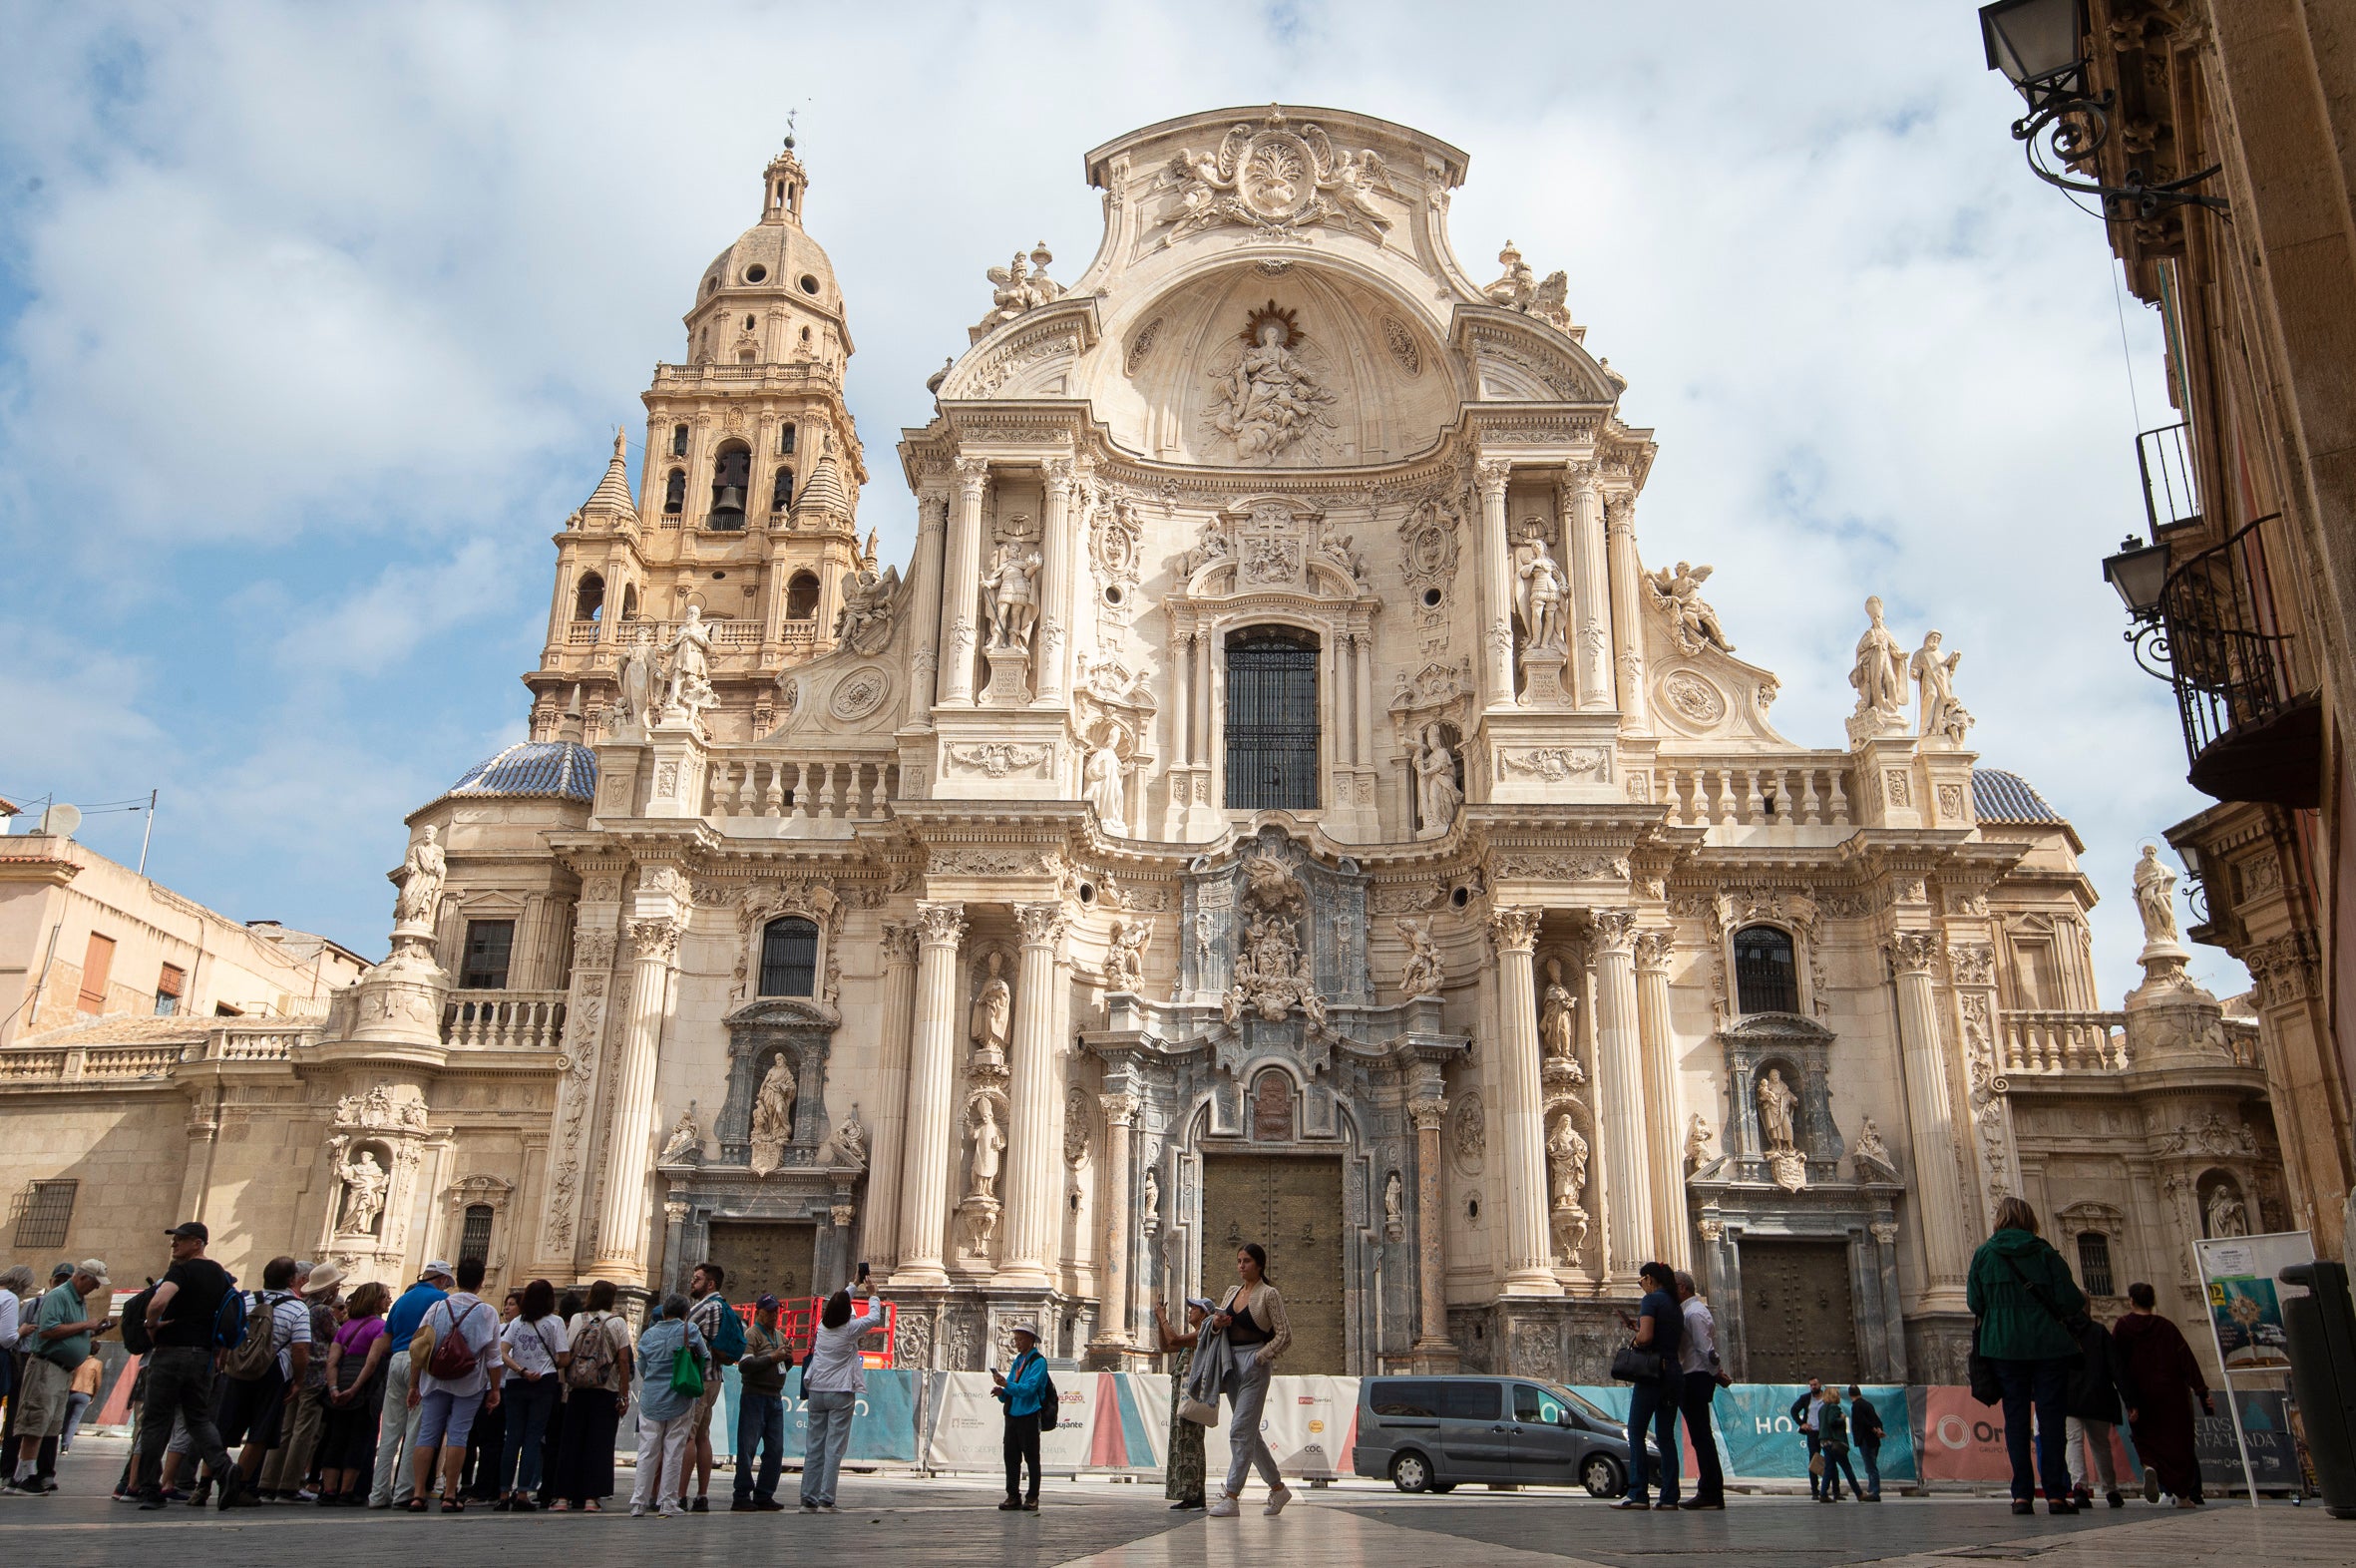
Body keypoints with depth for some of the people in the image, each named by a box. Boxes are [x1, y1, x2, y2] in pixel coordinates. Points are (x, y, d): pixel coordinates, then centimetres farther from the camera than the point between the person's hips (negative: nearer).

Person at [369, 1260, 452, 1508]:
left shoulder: (402, 1300, 20)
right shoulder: (440, 1297, 1)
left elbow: (386, 1341, 20)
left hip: (396, 1360, 6)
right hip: (422, 1364, -6)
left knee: (390, 1431, 8)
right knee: (415, 1431, -3)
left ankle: (379, 1493, 8)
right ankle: (403, 1492, -4)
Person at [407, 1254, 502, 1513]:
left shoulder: (437, 1308, 3)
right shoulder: (487, 1312, -1)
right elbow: (493, 1358, -2)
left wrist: (414, 1385, 10)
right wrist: (495, 1390, 5)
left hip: (435, 1382, 2)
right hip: (470, 1384, -2)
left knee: (427, 1434, 5)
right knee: (457, 1435, 0)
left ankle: (418, 1494, 2)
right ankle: (449, 1496, 0)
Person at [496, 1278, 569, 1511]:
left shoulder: (516, 1322, 10)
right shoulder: (554, 1322, -2)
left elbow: (501, 1352, -4)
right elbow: (563, 1360, -6)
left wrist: (522, 1371, -8)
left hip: (515, 1384, 3)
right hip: (544, 1383, -3)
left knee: (513, 1438, 7)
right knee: (533, 1438, -1)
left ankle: (504, 1494, 5)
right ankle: (523, 1494, -7)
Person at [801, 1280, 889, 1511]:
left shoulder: (822, 1325, 4)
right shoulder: (850, 1329, -9)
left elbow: (836, 1307, 25)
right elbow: (875, 1318, 7)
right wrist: (871, 1295, 23)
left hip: (816, 1392, 5)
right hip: (840, 1393, -5)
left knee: (814, 1447, 8)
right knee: (834, 1448, -3)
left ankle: (808, 1499, 8)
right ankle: (825, 1500, -7)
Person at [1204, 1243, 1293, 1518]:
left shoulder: (1268, 1294, -5)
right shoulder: (1232, 1292, 15)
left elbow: (1284, 1335, -8)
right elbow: (1217, 1322, 19)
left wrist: (1260, 1357, -15)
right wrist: (1216, 1321, -3)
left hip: (1255, 1364, -8)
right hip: (1232, 1362, 8)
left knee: (1240, 1430, -11)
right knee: (1249, 1431, 12)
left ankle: (1231, 1498, -11)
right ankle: (1277, 1488, 24)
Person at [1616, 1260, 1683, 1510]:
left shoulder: (1651, 1300, -8)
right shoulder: (1675, 1306, 16)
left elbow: (1646, 1337, -20)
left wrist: (1633, 1341, 1)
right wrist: (1636, 1324, 15)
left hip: (1653, 1372, -8)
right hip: (1675, 1372, 8)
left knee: (1636, 1433, -4)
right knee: (1666, 1436, 9)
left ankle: (1637, 1494, -9)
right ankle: (1669, 1496, 4)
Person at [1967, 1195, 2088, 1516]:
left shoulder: (1983, 1254, 2)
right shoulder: (2044, 1252, -2)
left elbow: (1974, 1303, 3)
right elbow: (2069, 1301, -5)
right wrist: (2082, 1299, 18)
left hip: (2004, 1346, 1)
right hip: (2048, 1345, -1)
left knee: (2016, 1418, 3)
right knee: (2051, 1417, 3)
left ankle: (2022, 1495, -2)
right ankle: (2056, 1494, 0)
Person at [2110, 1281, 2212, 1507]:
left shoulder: (2122, 1327, -1)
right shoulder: (2166, 1326, 1)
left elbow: (2117, 1365, -7)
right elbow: (2187, 1359, -5)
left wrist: (2129, 1401, -6)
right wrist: (2203, 1393, -5)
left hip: (2140, 1395, -1)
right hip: (2172, 1395, 1)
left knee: (2147, 1440, 9)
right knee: (2178, 1442, 12)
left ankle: (2150, 1467, -23)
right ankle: (2183, 1495, 10)